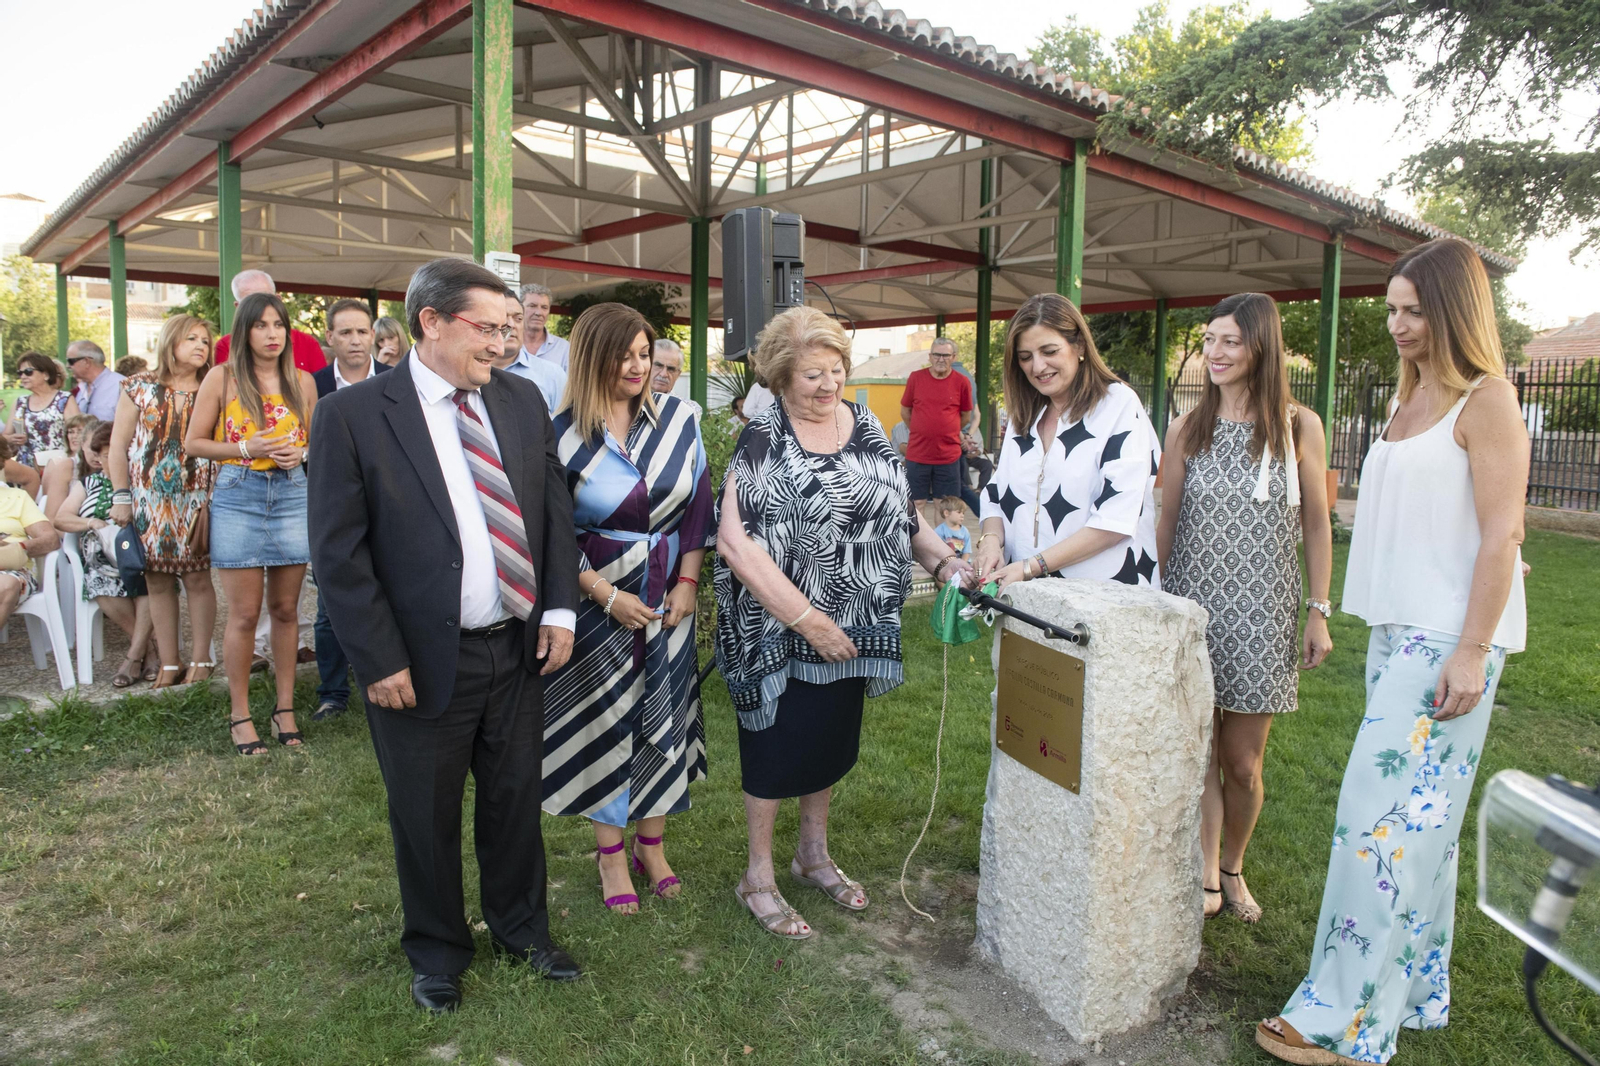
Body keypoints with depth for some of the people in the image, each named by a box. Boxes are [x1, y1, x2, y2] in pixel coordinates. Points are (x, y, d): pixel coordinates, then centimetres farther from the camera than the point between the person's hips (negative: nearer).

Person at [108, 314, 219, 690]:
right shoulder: (139, 388, 5)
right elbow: (118, 446, 5)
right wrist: (121, 496, -1)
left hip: (195, 502, -1)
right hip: (149, 502, 1)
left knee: (197, 577, 0)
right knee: (158, 581, 5)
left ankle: (201, 658, 11)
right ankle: (169, 662, 13)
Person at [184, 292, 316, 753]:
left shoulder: (303, 381, 9)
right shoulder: (222, 377, 1)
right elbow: (193, 443, 3)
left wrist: (300, 453, -3)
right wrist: (243, 448, -12)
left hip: (291, 494, 3)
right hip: (238, 496, -2)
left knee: (285, 609, 8)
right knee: (245, 613, -1)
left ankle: (285, 707, 18)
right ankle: (240, 715, 12)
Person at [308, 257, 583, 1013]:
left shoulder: (522, 400, 4)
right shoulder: (353, 414, -10)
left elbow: (556, 508, 8)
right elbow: (338, 552, -11)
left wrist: (560, 608, -1)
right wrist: (380, 660, -13)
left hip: (519, 649, 4)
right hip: (424, 661, -4)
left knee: (515, 801, 19)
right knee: (427, 817, 15)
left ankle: (522, 930, 42)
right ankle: (438, 951, 39)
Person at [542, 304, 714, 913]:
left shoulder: (678, 419, -1)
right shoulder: (564, 436, -9)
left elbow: (699, 505, 2)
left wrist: (687, 583, -5)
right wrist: (608, 595, -13)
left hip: (669, 598, 3)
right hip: (597, 599, -3)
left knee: (665, 716, 11)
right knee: (604, 720, 8)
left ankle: (651, 844, 30)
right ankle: (611, 856, 26)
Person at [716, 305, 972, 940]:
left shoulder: (865, 427, 4)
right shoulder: (763, 440, -14)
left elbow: (900, 511, 11)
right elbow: (735, 542, -22)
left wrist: (942, 559, -7)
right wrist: (806, 618, -23)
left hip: (853, 627, 6)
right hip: (781, 630, -6)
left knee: (833, 740, 19)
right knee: (778, 747, 7)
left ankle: (814, 854, 41)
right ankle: (758, 874, 28)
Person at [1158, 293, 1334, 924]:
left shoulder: (1298, 427, 1)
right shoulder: (1187, 430, 5)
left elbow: (1315, 525, 4)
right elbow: (1167, 523, 8)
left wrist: (1319, 612, 1)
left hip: (1260, 612, -1)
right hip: (1192, 605, 1)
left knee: (1242, 763, 6)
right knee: (1199, 752, 3)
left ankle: (1233, 868, 30)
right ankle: (1206, 881, 14)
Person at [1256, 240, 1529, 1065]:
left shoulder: (1486, 402, -9)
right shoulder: (1409, 403, 15)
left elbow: (1503, 535, -14)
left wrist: (1472, 651, -18)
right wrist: (1381, 631, 15)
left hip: (1450, 641, -8)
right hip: (1397, 632, 8)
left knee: (1387, 814, -7)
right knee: (1419, 814, 14)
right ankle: (1417, 991, 27)